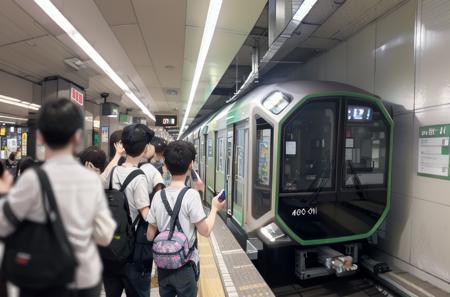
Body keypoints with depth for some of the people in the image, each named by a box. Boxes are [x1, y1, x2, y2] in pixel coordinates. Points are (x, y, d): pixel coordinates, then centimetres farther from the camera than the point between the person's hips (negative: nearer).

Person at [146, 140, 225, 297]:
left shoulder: (158, 196, -7)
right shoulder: (191, 195, -20)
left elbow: (150, 235, 0)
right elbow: (205, 231, -15)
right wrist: (214, 208, -2)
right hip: (185, 266, -4)